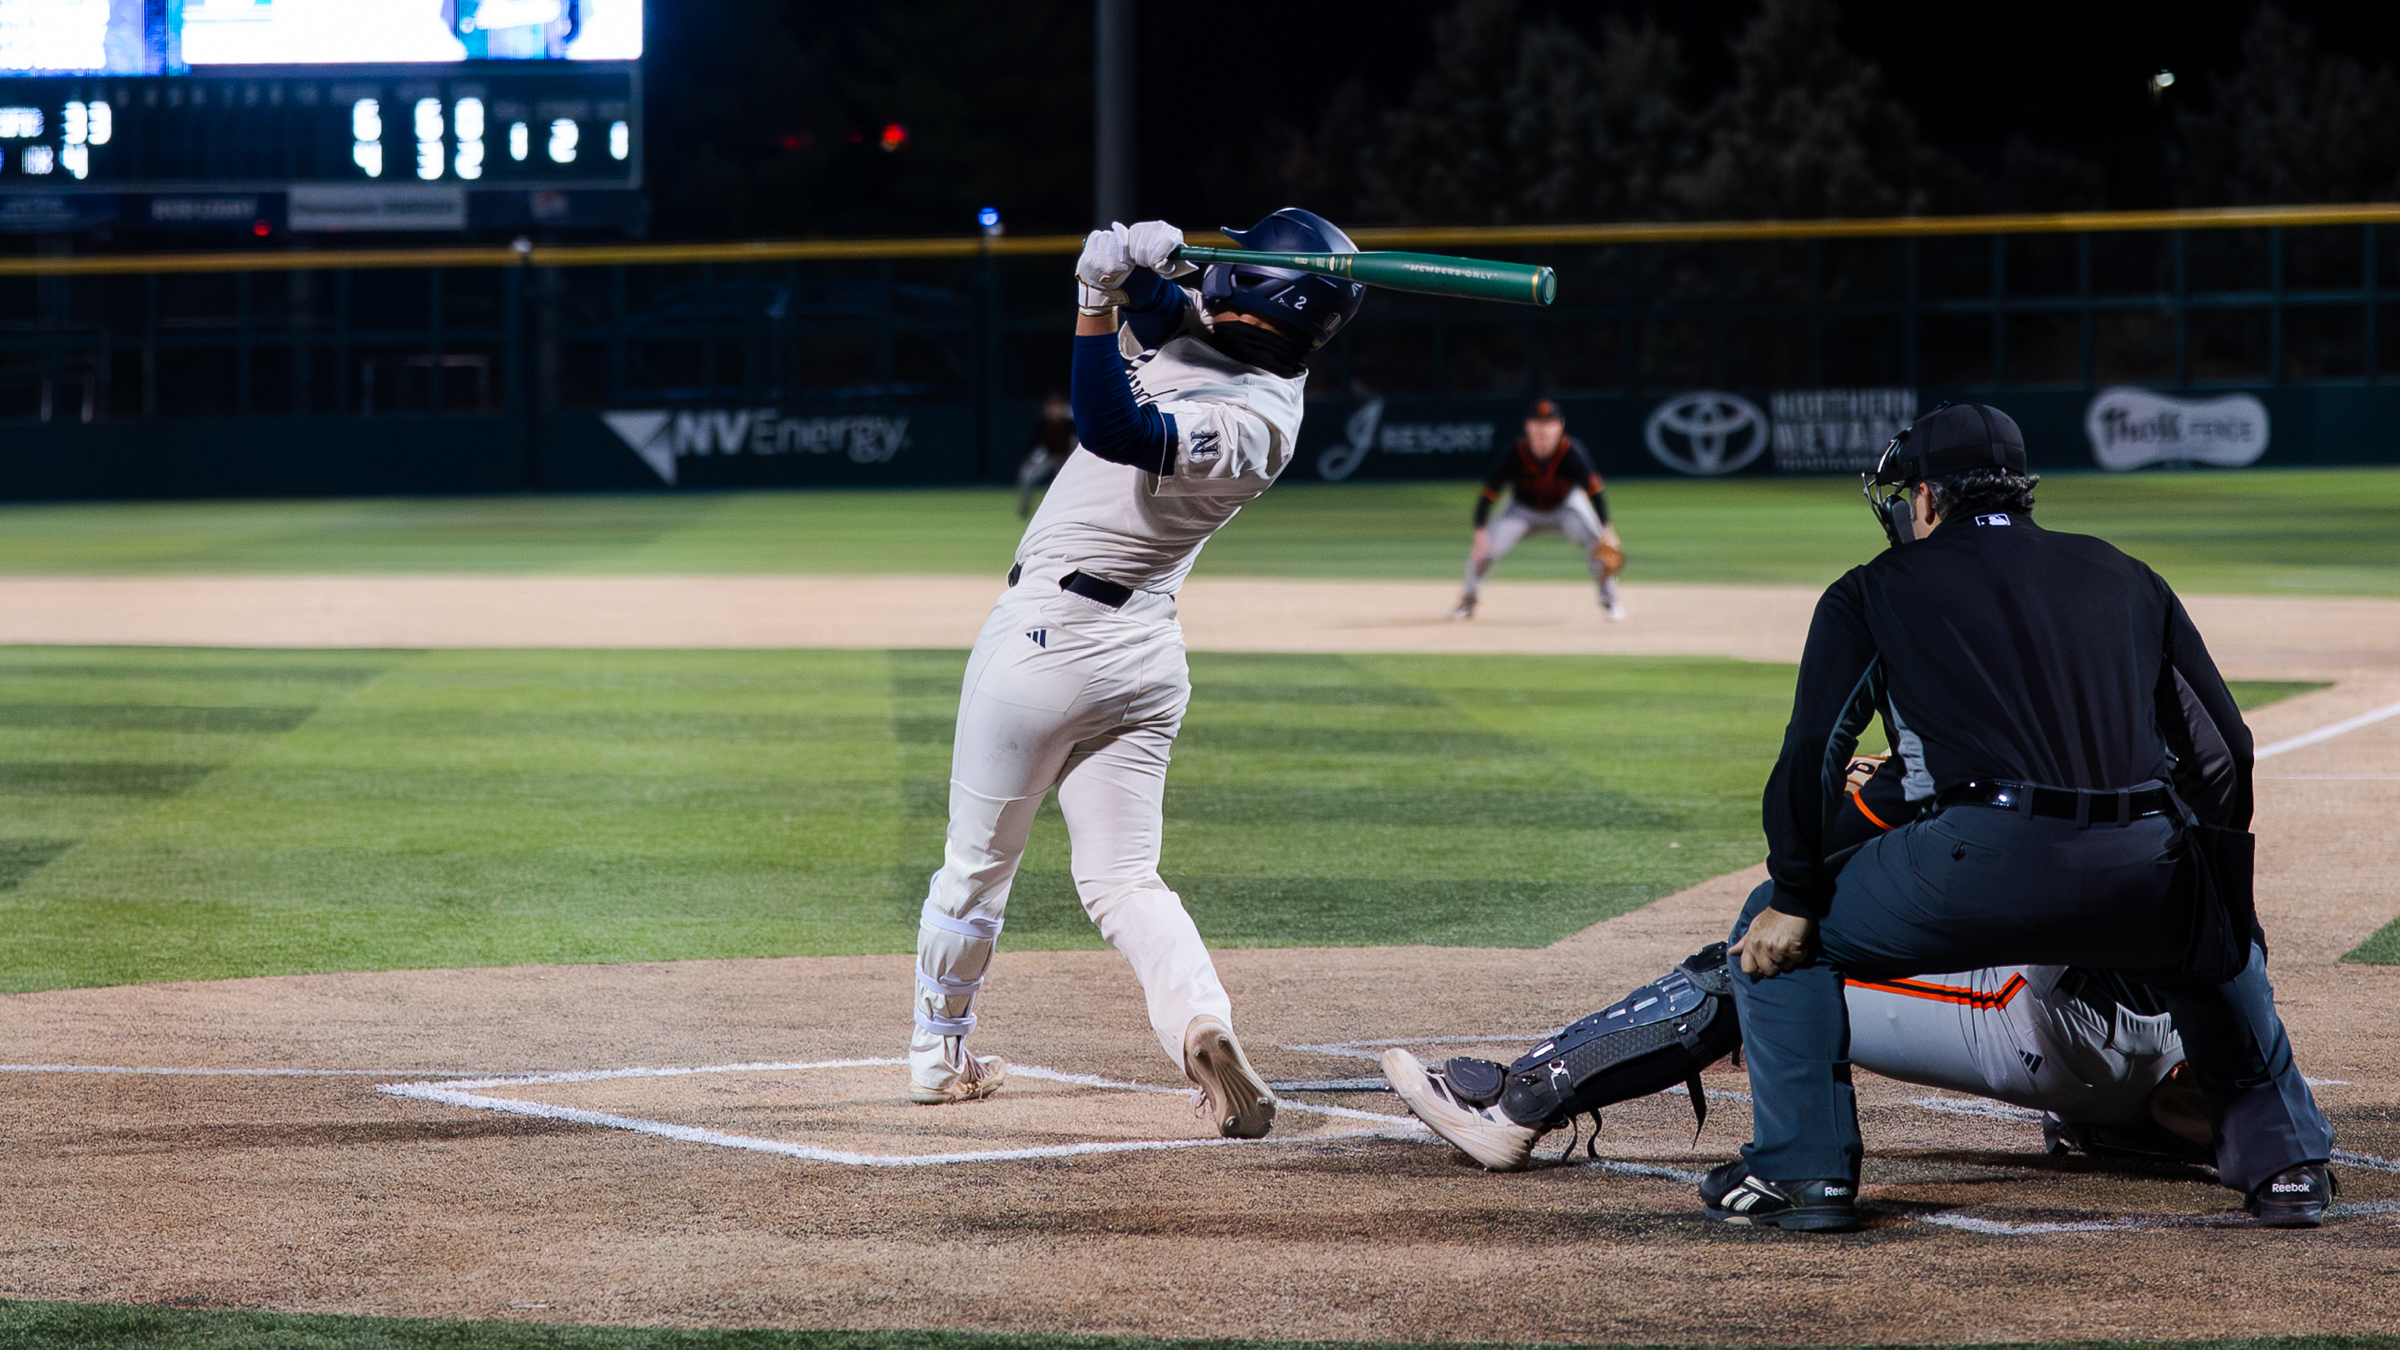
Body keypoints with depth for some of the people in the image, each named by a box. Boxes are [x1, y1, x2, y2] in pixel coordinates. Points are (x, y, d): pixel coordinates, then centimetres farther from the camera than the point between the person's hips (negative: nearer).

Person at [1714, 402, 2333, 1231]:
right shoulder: (2124, 579, 26)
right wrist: (2221, 905, 34)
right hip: (2144, 875, 4)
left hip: (1981, 866, -4)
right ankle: (2281, 1157, 26)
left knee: (1777, 937, 19)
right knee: (2222, 950, 38)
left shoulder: (1873, 592, 17)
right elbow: (2222, 747, 24)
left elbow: (1813, 753, 5)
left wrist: (1794, 902, 12)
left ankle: (1803, 1168, 12)